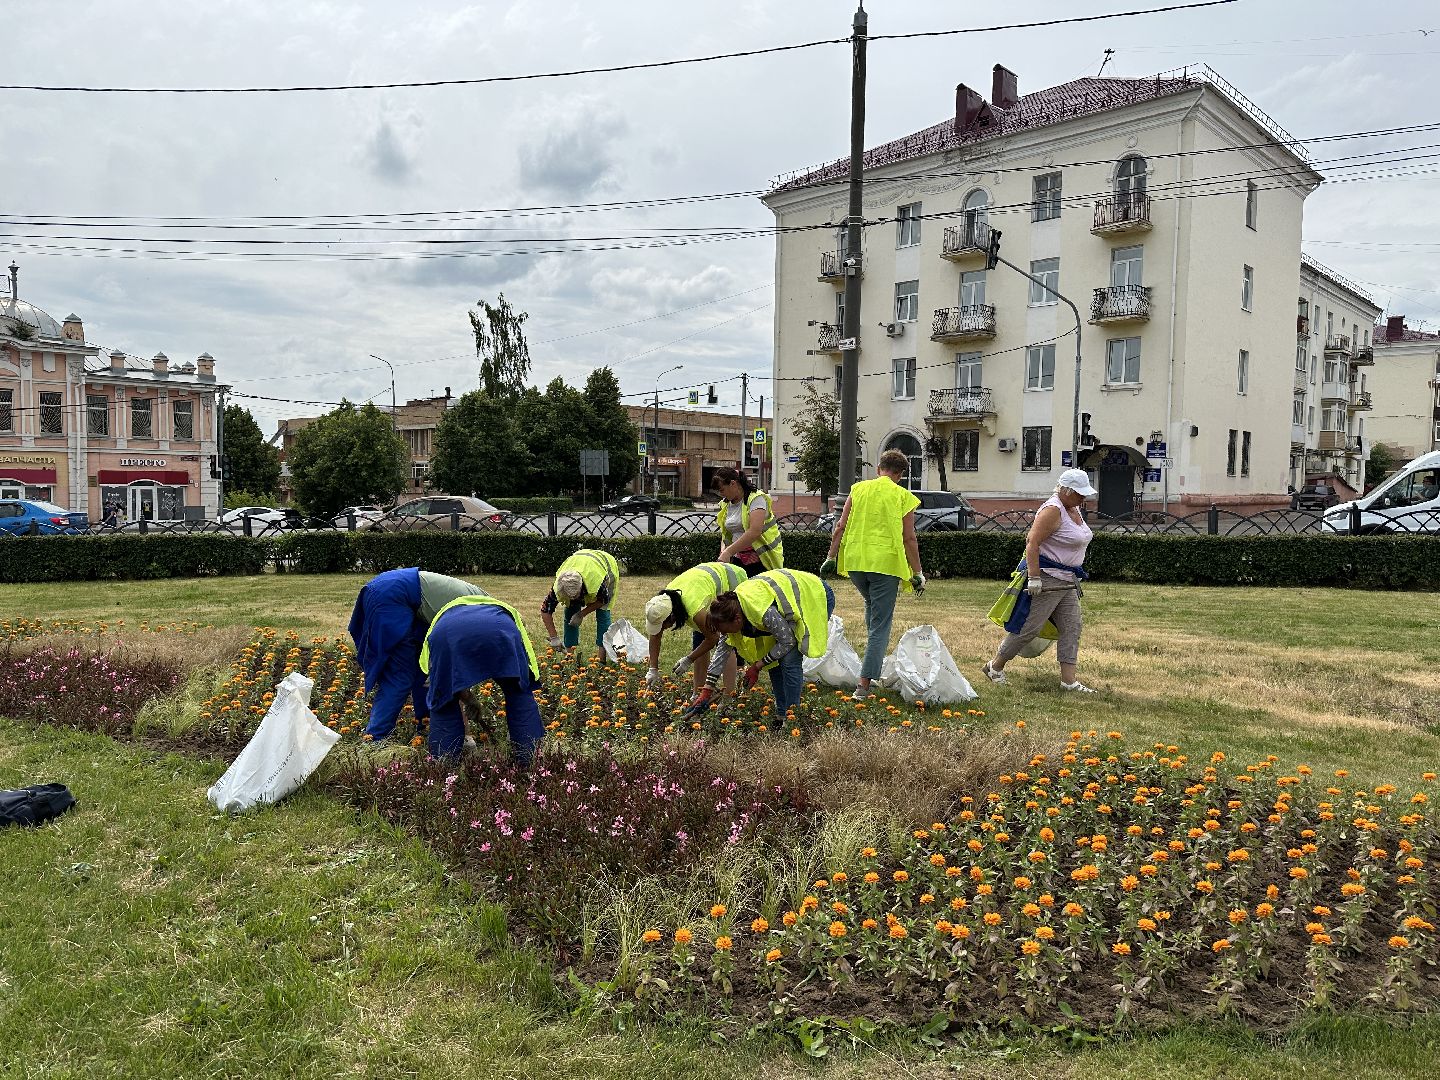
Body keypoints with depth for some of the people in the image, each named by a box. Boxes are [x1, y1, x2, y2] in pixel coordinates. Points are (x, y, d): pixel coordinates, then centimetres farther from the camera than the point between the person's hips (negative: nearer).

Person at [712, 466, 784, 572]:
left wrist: (729, 552, -27)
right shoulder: (726, 504, 11)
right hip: (739, 558, 6)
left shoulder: (755, 499, -11)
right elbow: (725, 533, 13)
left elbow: (754, 532, -24)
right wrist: (723, 552, -9)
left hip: (762, 558, -6)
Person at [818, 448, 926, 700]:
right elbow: (909, 539, -3)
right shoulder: (903, 497, -1)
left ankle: (875, 662, 30)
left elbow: (840, 528, 5)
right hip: (885, 563, -4)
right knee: (880, 624, 2)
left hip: (855, 561, 4)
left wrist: (831, 558, 12)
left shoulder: (859, 489, 8)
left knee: (872, 605, 30)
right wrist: (917, 573, 3)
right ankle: (864, 684, -3)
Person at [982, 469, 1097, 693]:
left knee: (1071, 628, 4)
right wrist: (1033, 578, -27)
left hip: (1068, 581, 10)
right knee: (1029, 627, -4)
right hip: (1047, 580, -10)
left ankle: (1068, 680, 7)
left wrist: (1075, 577, 25)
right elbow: (1032, 542, -23)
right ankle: (995, 667, 12)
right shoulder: (1052, 510, -17)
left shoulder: (1074, 510, 13)